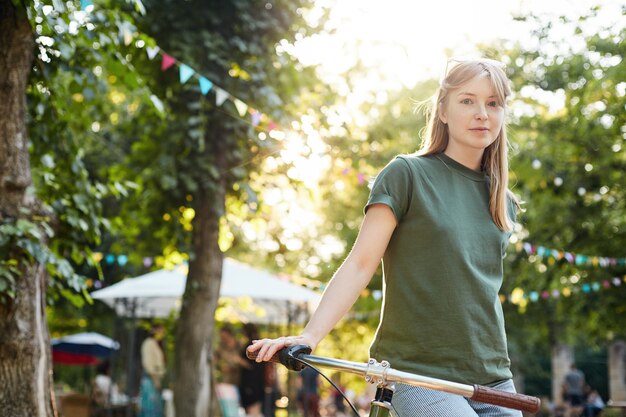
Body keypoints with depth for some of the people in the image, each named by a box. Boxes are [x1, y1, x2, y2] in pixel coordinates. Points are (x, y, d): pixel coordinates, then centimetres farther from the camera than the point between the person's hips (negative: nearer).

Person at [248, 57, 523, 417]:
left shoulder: (505, 204, 14)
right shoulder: (407, 174, -2)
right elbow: (361, 263, -10)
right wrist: (309, 336, -21)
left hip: (493, 381, 6)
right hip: (420, 374, -6)